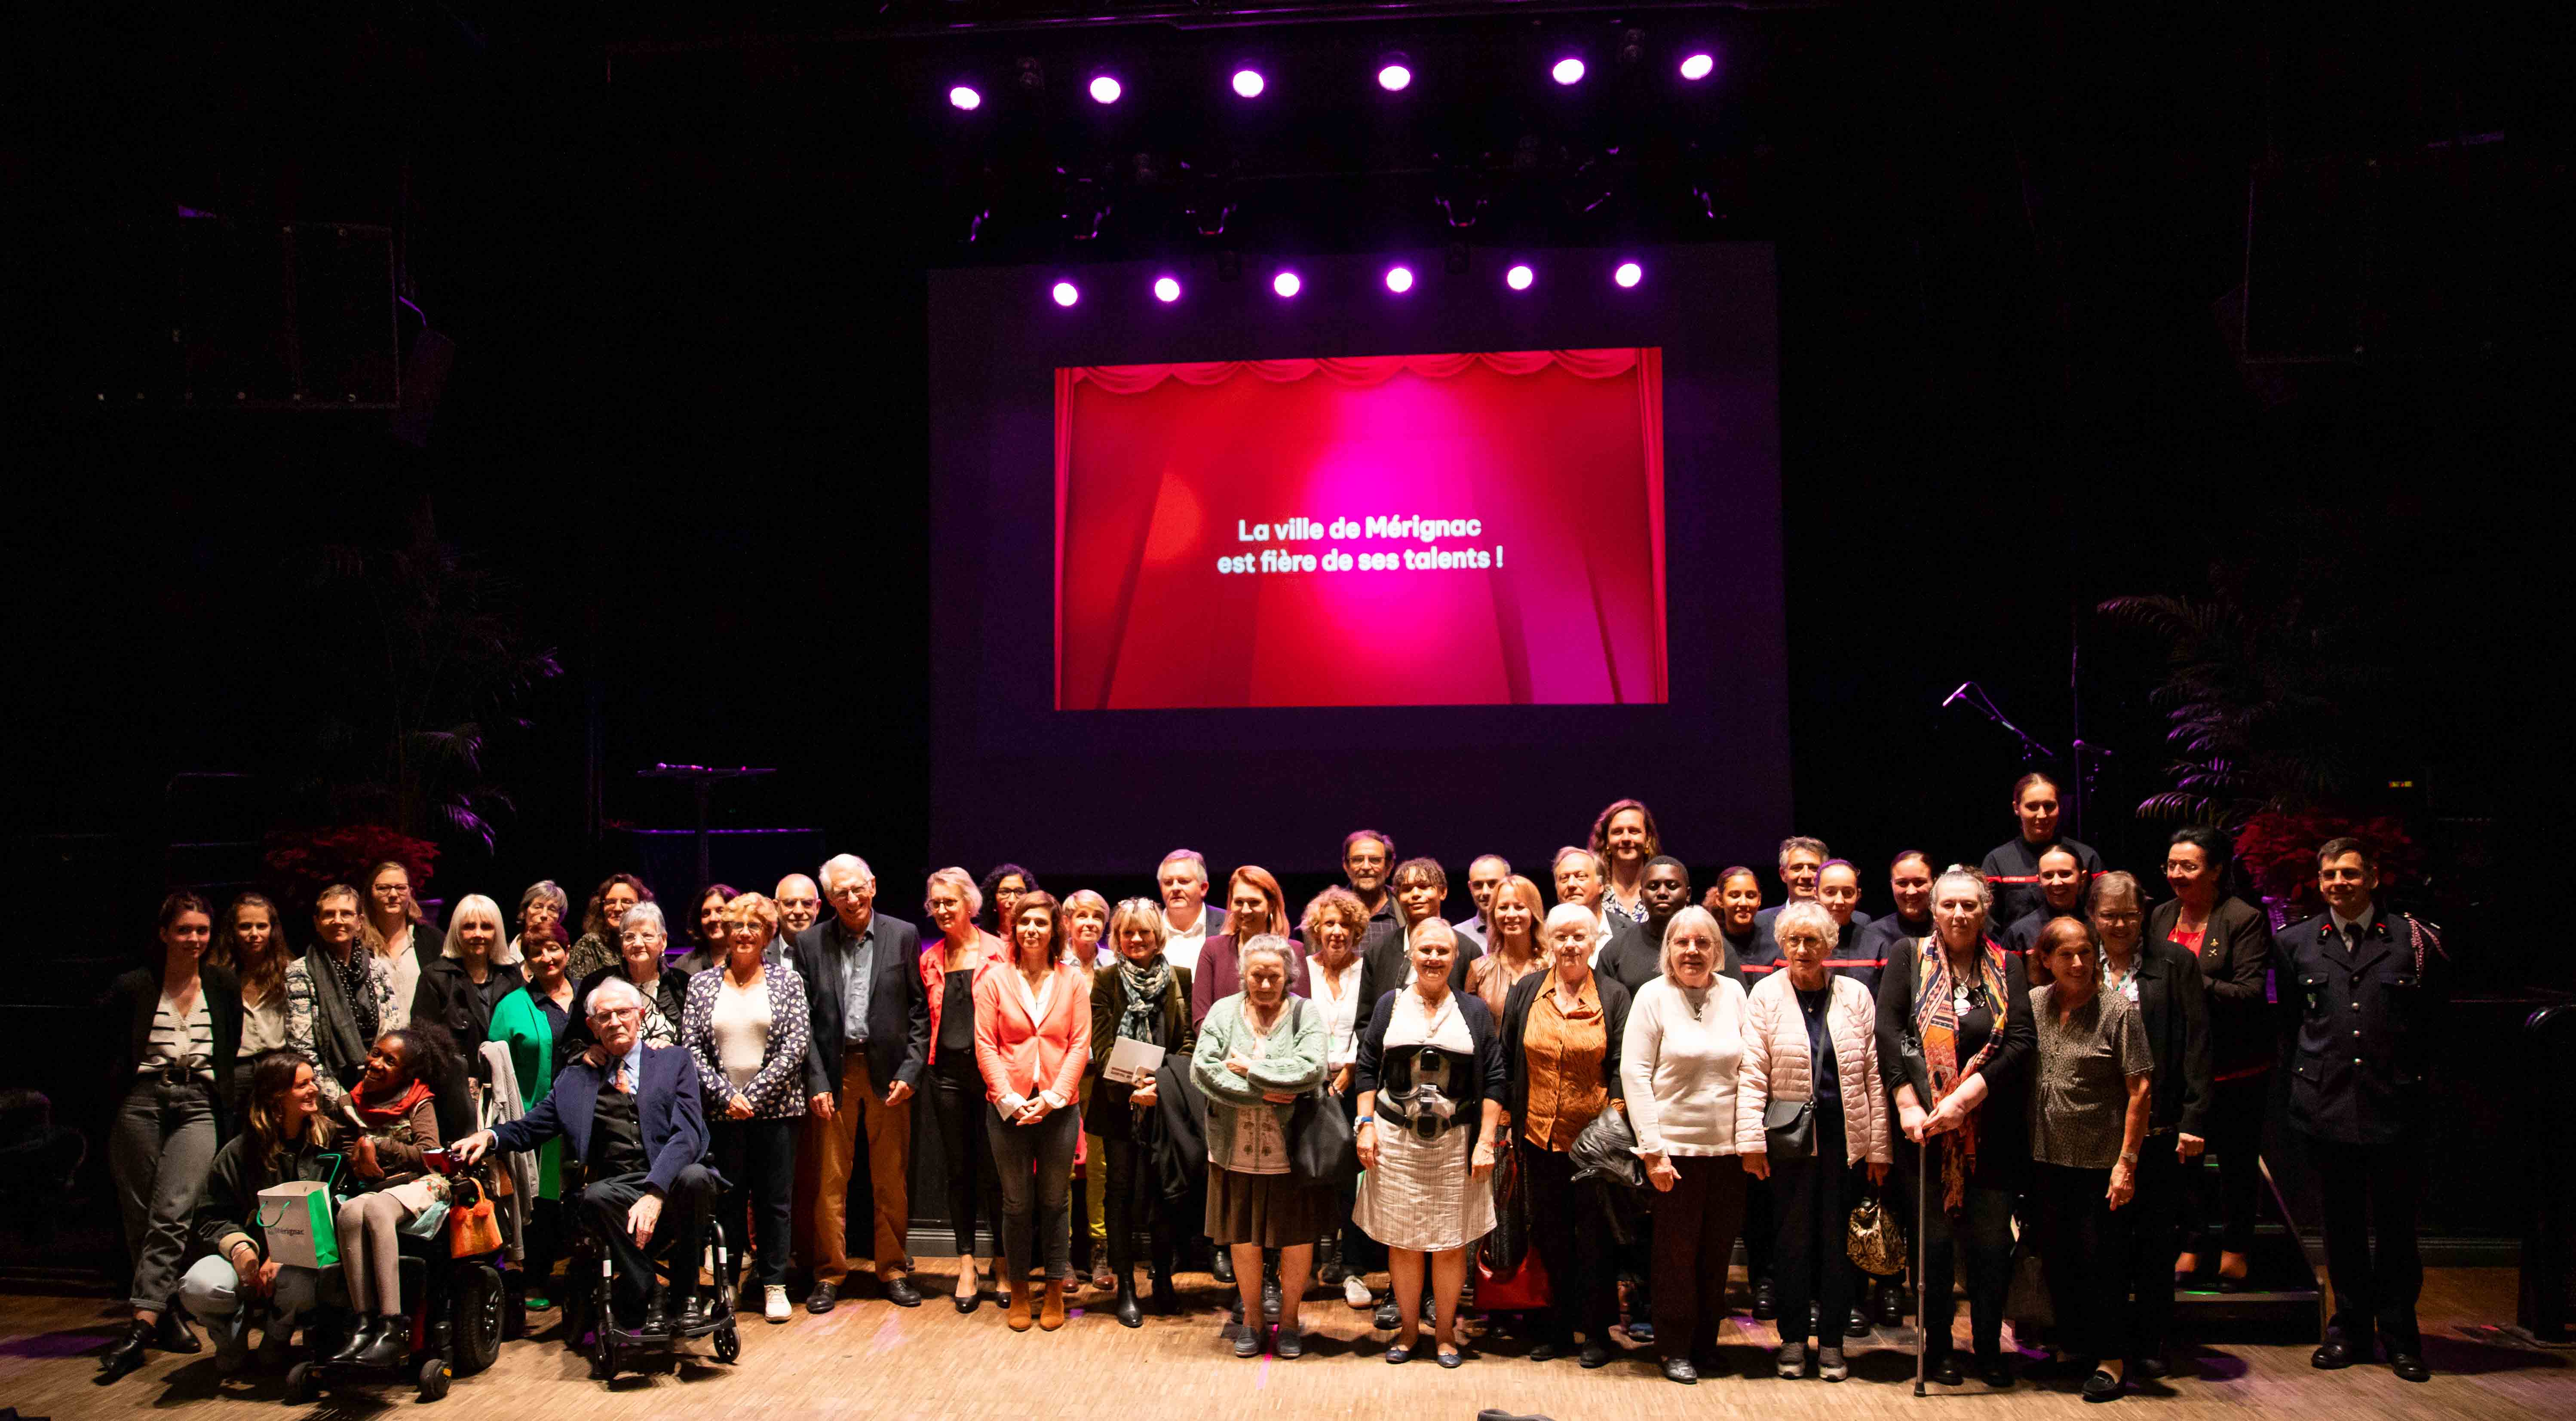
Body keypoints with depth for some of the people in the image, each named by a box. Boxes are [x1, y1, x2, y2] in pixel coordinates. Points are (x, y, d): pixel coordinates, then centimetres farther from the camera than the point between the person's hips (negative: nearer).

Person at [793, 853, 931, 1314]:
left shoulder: (903, 936, 2)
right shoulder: (811, 943, 3)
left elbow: (920, 1011, 3)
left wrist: (910, 1070, -5)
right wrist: (815, 1081, -5)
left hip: (888, 1070, 0)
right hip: (833, 1071, 0)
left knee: (891, 1180, 7)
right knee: (829, 1180, 4)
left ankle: (893, 1270, 19)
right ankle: (829, 1274, 17)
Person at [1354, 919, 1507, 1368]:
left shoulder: (1475, 1010, 5)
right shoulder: (1390, 1004, 6)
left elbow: (1493, 1080, 2)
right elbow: (1368, 1068, 6)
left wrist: (1487, 1141, -5)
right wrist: (1366, 1124, -3)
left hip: (1456, 1141, 0)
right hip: (1396, 1140, 0)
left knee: (1451, 1243, 4)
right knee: (1402, 1241, 5)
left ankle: (1445, 1332, 19)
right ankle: (1408, 1329, 20)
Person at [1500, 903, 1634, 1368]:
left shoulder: (1613, 997, 0)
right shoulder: (1526, 992, 5)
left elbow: (1622, 1067, -2)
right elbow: (1507, 1059, 8)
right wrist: (1506, 1118, 5)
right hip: (1539, 1134, 2)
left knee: (1595, 1234, 4)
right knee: (1550, 1235, 10)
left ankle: (1597, 1330, 17)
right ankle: (1559, 1326, 22)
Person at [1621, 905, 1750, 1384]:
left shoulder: (1734, 993, 5)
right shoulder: (1653, 996, -5)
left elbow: (1748, 1068, 12)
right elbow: (1634, 1073, -8)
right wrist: (1651, 1149, -11)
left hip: (1728, 1146, 3)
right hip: (1675, 1146, -3)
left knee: (1718, 1250, 10)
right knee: (1678, 1250, 3)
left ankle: (1706, 1340, 26)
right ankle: (1676, 1349, 17)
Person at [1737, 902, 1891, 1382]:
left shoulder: (1856, 996, 5)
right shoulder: (1766, 995, -1)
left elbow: (1874, 1074, 5)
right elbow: (1753, 1073, -4)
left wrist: (1879, 1146, 2)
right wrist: (1752, 1140, -10)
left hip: (1845, 1136, 2)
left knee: (1839, 1240, 8)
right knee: (1791, 1239, 6)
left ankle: (1831, 1342, 21)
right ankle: (1793, 1339, 20)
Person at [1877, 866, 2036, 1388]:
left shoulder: (2008, 969, 6)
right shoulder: (1909, 961, 3)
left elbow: (2021, 1043, -5)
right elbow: (1888, 1034, -5)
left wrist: (1964, 1097, -14)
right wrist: (1908, 1105, -14)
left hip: (1992, 1130, 1)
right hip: (1926, 1129, -1)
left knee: (1992, 1242, 5)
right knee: (1932, 1240, 5)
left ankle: (1989, 1348, 19)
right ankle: (1938, 1348, 17)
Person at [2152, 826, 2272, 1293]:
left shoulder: (2245, 919, -12)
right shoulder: (2161, 917, 6)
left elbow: (2250, 993, -19)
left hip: (2235, 1066, -5)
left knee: (2236, 1158, 9)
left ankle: (2235, 1247, 26)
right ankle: (2194, 1242, 26)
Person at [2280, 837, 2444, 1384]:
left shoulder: (2414, 940, -1)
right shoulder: (2295, 943, 6)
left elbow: (2435, 1016, 11)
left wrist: (2409, 1070, 9)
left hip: (2396, 1106, -2)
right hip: (2327, 1106, 2)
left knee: (2396, 1223, 5)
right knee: (2341, 1221, 10)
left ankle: (2399, 1332, 19)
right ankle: (2350, 1327, 22)